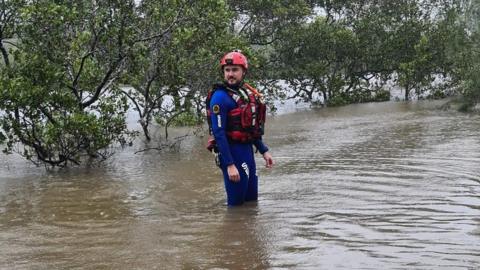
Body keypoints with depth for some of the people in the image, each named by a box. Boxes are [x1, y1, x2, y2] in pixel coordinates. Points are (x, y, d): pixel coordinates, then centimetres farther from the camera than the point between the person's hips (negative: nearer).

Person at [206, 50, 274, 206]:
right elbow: (219, 133, -20)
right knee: (237, 202, 1)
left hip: (247, 150, 8)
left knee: (252, 199, 18)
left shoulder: (248, 92, 9)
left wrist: (264, 151, 16)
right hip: (232, 152, -8)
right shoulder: (220, 97, -15)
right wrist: (229, 165, -23)